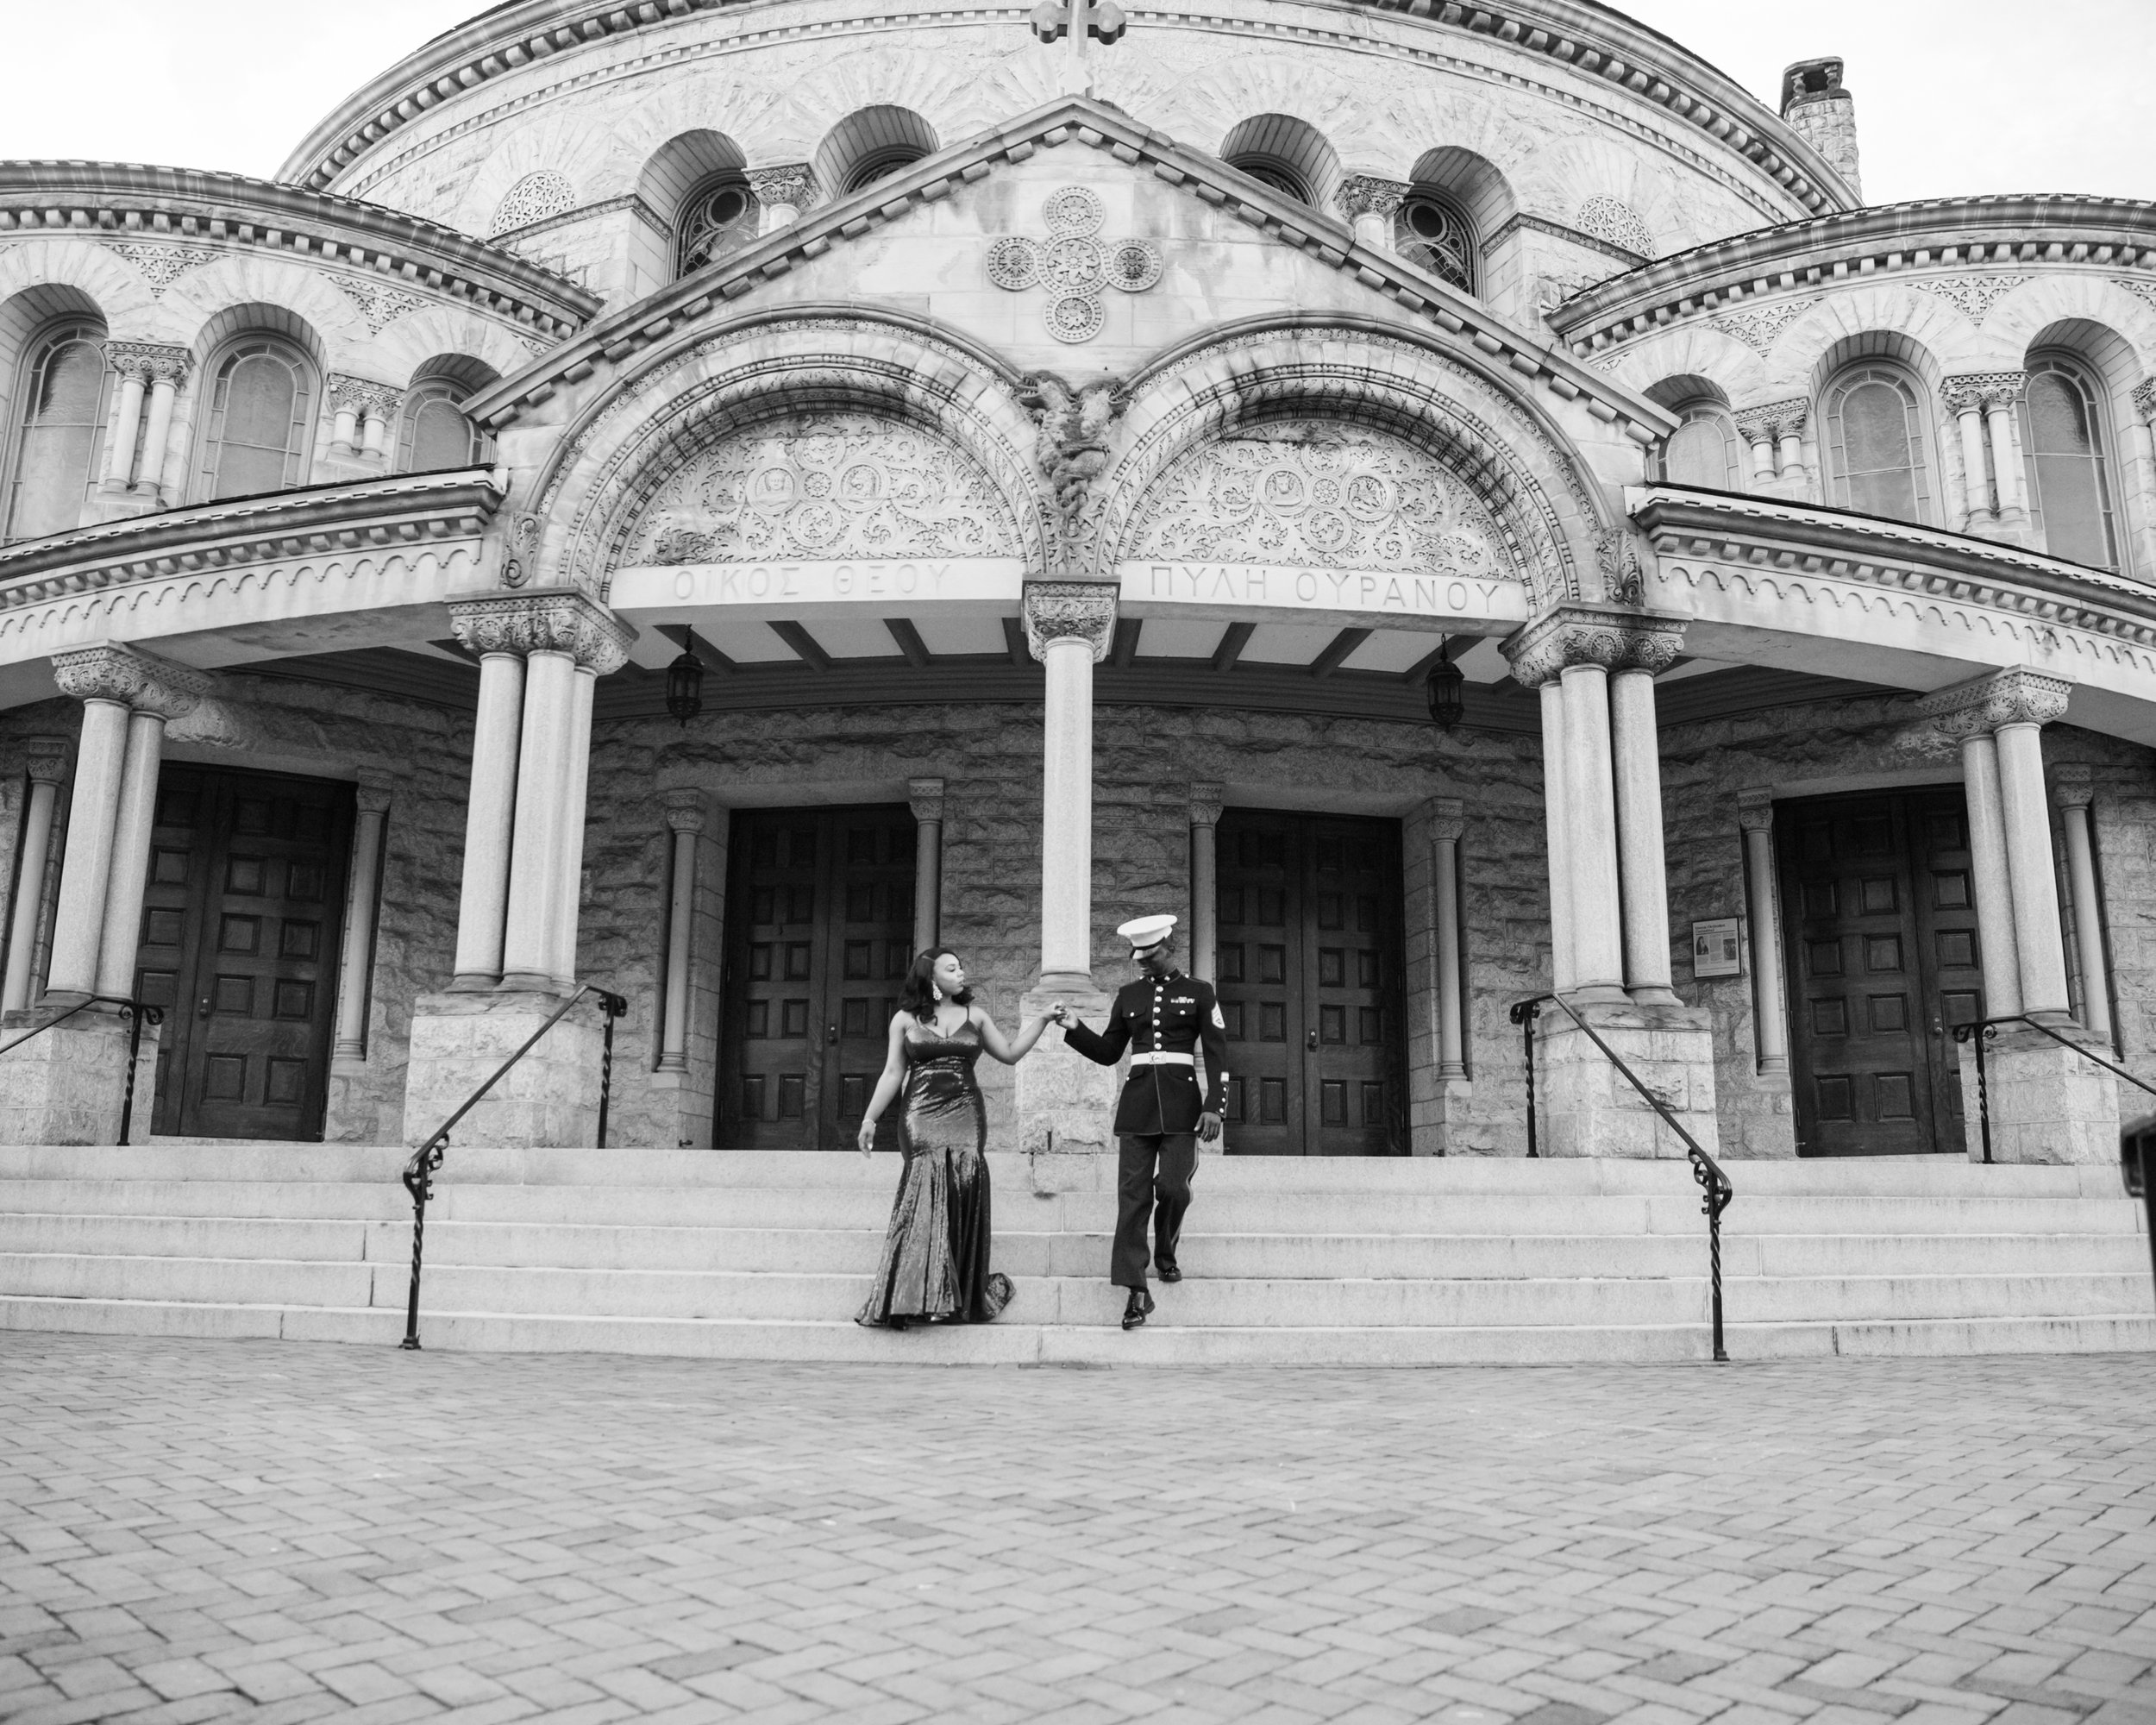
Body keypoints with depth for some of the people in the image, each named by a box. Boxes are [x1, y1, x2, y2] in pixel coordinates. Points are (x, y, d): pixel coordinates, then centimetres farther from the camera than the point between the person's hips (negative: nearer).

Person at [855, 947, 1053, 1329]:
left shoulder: (974, 1015, 14)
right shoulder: (905, 1019, 10)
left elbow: (1010, 1054, 15)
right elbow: (893, 1073, 11)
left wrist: (1043, 1019, 9)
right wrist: (870, 1118, 5)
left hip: (965, 1115, 2)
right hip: (922, 1115, -2)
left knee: (965, 1182, -14)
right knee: (930, 1182, -18)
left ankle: (962, 1294, -4)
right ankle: (914, 1295, -14)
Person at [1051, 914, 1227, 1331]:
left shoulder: (1199, 992, 6)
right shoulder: (1128, 994, 14)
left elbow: (1216, 1052, 1)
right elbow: (1108, 1053, 17)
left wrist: (1213, 1106, -9)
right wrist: (1073, 1028, 1)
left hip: (1180, 1102, -2)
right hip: (1137, 1101, 2)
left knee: (1173, 1187, -12)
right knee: (1133, 1194, -5)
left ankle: (1165, 1254, 21)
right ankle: (1137, 1291, -3)